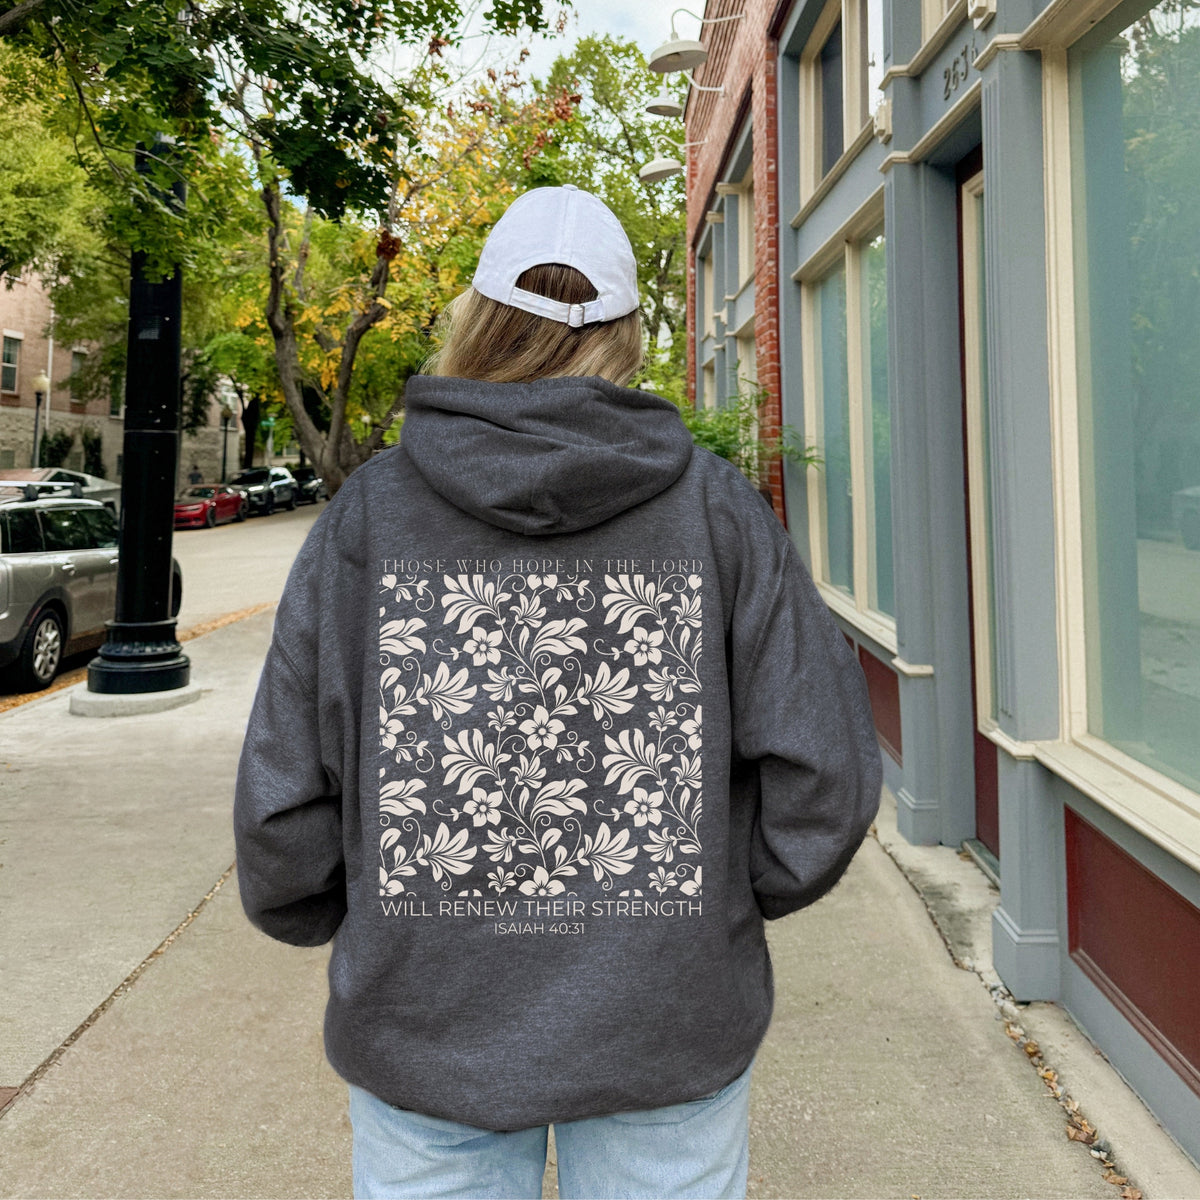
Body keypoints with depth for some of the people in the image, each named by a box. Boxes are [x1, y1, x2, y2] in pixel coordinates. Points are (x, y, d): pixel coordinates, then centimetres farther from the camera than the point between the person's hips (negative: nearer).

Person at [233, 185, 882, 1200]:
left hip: (425, 1021, 1)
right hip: (669, 1025, 1)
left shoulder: (367, 513, -8)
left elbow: (285, 787, -5)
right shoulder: (717, 507, -7)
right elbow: (825, 770, -8)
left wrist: (316, 914, 15)